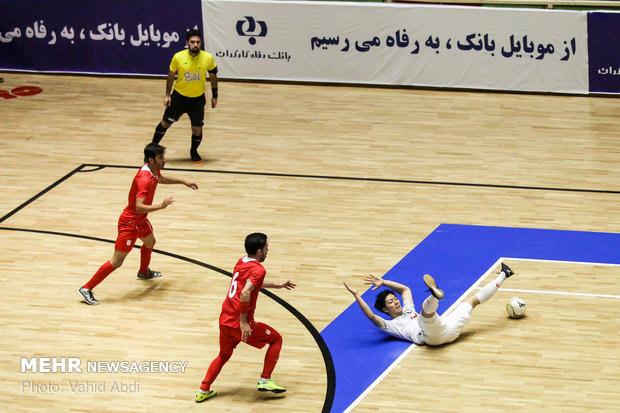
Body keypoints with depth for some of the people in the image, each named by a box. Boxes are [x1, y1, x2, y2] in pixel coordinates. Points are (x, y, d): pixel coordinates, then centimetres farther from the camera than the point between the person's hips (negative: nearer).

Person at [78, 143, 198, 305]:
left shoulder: (154, 171, -2)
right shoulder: (144, 180, -32)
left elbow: (161, 179, 25)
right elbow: (139, 207, -39)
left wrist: (182, 181, 23)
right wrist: (161, 206, -38)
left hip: (140, 220, 10)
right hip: (129, 223, -10)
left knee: (150, 242, 34)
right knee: (117, 261, -7)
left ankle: (143, 272, 61)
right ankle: (87, 289, -1)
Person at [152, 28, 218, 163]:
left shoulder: (208, 58, -14)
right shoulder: (178, 57, -16)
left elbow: (213, 76, 3)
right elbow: (171, 75, 0)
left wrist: (214, 96, 7)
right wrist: (167, 95, 2)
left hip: (198, 98, 0)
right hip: (179, 96, 0)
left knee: (197, 128, -2)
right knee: (166, 122, 7)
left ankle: (194, 151, 27)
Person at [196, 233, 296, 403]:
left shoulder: (241, 262, 14)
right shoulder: (258, 269, -14)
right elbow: (245, 294, -29)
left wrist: (278, 285, 41)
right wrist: (243, 322, -24)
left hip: (225, 319, 8)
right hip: (239, 323, -8)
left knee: (223, 356, 28)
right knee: (276, 339, 11)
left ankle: (203, 391, 26)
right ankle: (265, 381, 8)